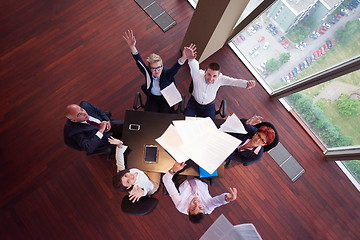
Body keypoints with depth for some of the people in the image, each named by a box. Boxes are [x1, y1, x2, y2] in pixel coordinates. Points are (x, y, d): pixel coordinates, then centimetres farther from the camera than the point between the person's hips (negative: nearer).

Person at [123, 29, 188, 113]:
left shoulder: (167, 73, -28)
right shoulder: (147, 72, -22)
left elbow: (176, 66, -46)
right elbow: (139, 60, -34)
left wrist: (184, 58, -69)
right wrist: (132, 46, -52)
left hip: (166, 99, -2)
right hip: (152, 99, 2)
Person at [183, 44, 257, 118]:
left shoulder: (220, 79, -27)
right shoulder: (197, 75, -33)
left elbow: (233, 81, -39)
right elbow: (194, 66, -53)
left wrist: (246, 83, -60)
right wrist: (190, 59, -77)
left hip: (209, 106, 1)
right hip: (194, 103, -1)